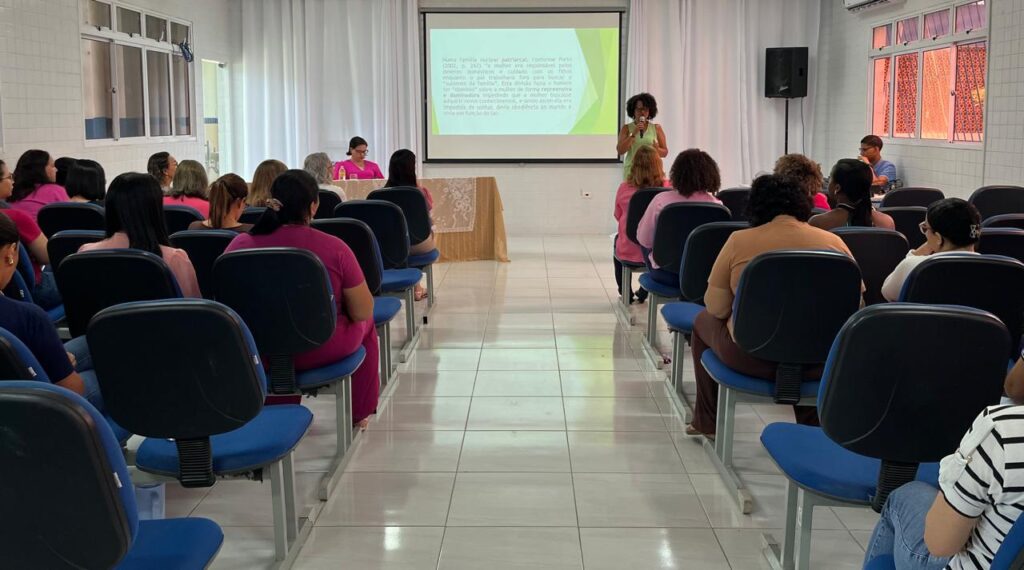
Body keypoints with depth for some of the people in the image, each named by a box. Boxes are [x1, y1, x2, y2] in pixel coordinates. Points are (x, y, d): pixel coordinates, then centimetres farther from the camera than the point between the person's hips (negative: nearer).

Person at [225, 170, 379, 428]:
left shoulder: (240, 244, -12)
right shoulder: (333, 248, -19)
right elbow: (363, 312, -12)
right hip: (320, 352, -3)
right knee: (365, 324, 29)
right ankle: (358, 413, 41)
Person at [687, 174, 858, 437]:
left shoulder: (739, 241, -6)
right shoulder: (834, 242, 0)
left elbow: (716, 308, -3)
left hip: (751, 359, -2)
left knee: (703, 321, 28)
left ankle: (707, 422, 37)